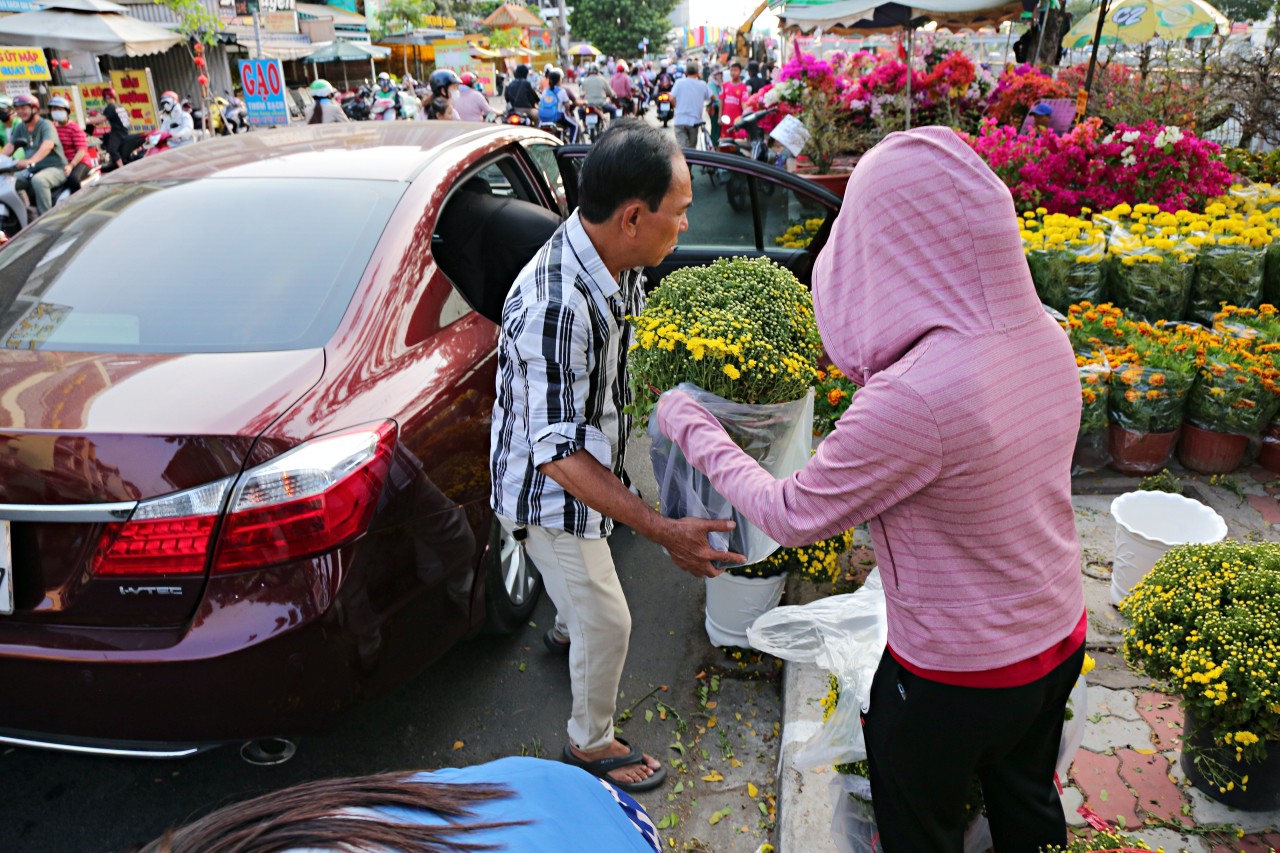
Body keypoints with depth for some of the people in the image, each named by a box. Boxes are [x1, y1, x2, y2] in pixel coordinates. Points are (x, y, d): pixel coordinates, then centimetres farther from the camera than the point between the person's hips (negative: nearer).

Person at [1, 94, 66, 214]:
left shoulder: (45, 125, -11)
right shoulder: (20, 128, 10)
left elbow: (48, 145, -30)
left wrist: (31, 160, -45)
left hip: (55, 168, -8)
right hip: (32, 170, 8)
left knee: (38, 180, -36)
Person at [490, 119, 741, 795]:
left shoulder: (613, 262, -10)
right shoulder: (554, 307, -39)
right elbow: (559, 455, -36)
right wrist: (664, 532, -38)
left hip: (583, 469, 9)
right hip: (548, 494, -8)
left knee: (586, 585, 34)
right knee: (607, 622, 7)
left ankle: (564, 630, 66)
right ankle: (591, 744, 33)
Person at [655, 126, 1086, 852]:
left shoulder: (913, 398, -37)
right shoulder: (1046, 336, -13)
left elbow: (792, 517, -22)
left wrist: (694, 431, -9)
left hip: (956, 676, -6)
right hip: (1060, 639, 7)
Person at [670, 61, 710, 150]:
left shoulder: (679, 82, 0)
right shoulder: (702, 84, 3)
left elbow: (672, 98, -5)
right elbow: (711, 97, 14)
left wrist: (677, 107, 14)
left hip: (679, 120, -1)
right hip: (694, 120, 1)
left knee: (681, 147, -5)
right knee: (692, 148, 14)